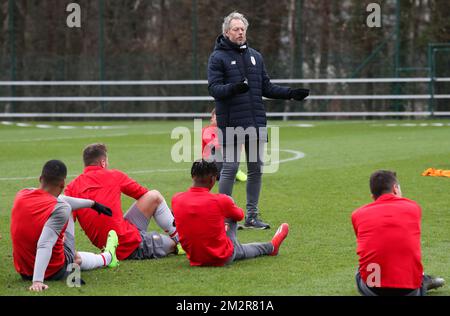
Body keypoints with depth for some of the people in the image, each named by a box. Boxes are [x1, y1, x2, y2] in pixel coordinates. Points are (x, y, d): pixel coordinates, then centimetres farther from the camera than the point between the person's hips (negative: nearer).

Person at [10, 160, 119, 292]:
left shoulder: (21, 195, -4)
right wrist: (37, 281, -45)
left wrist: (92, 203, 27)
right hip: (55, 272, -6)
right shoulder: (61, 209, -25)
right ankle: (107, 256, 61)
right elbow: (44, 244, -38)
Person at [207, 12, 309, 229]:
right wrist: (232, 88, -30)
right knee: (230, 167, -4)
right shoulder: (218, 57, -2)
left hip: (256, 122, 6)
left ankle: (252, 216, 15)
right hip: (231, 123, -6)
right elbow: (213, 88, -12)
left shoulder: (255, 56, 16)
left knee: (256, 168, 7)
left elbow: (266, 87, 19)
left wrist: (290, 93, 8)